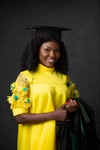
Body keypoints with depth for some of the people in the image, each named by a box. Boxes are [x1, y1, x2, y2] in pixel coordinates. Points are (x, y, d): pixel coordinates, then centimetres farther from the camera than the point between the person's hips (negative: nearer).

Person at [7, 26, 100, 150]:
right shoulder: (25, 77, -10)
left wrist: (73, 106, -7)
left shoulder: (64, 77, 4)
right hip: (36, 139, -4)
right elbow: (19, 116, -13)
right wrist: (53, 115, -18)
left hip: (61, 138, 4)